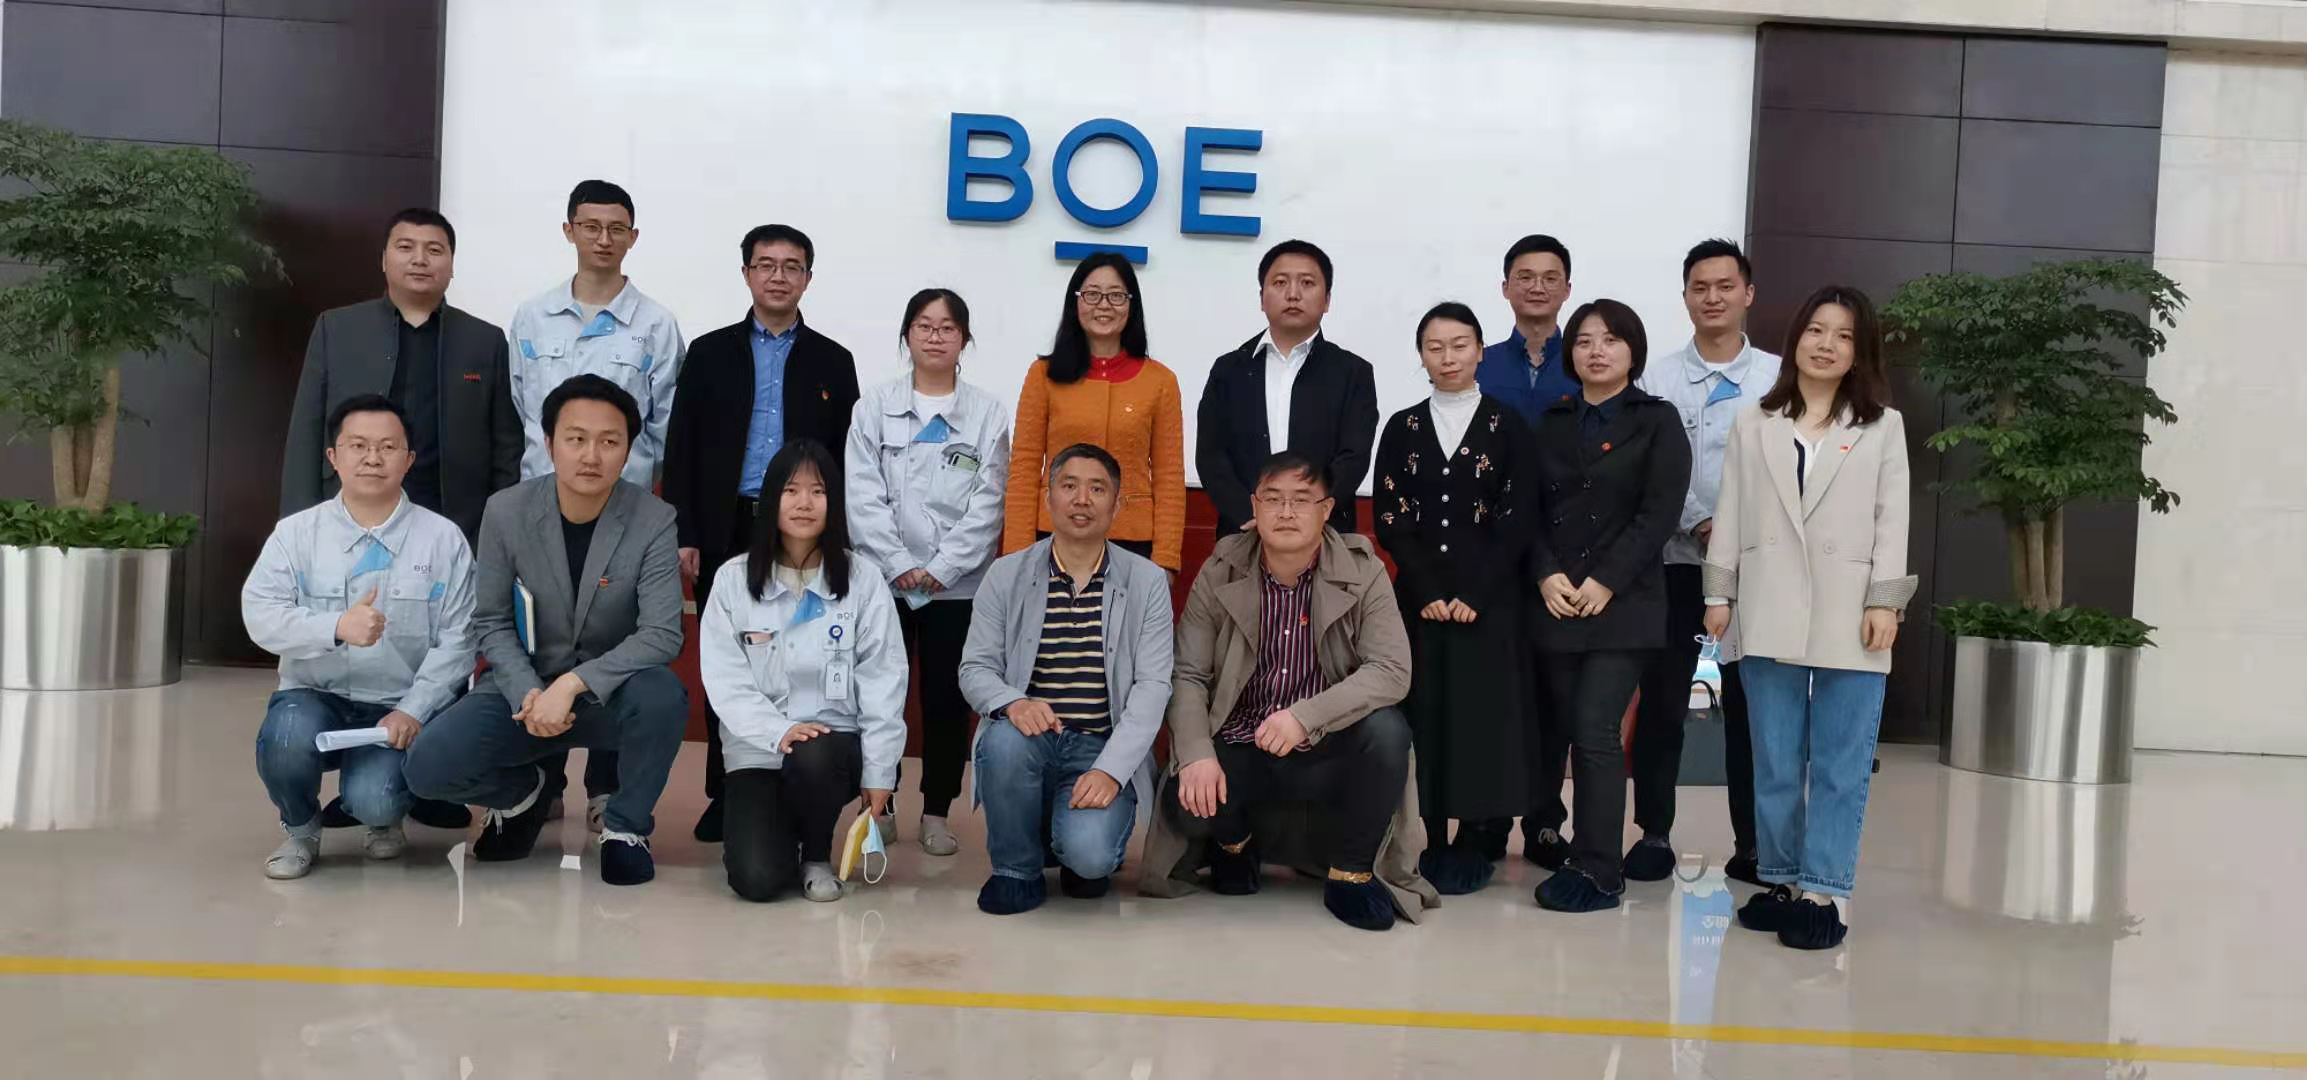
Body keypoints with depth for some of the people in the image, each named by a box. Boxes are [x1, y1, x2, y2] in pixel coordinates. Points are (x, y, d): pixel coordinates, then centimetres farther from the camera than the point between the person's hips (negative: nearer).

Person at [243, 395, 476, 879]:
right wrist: (337, 627, -28)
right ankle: (300, 830, 3)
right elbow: (260, 614, -11)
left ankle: (384, 818, 17)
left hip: (398, 710, -1)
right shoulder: (296, 532, 2)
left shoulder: (443, 538, -1)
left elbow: (456, 641, -5)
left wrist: (412, 711, -17)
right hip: (315, 697, 1)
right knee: (288, 735, -32)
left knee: (373, 798, -26)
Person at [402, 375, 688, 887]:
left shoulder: (653, 521, -15)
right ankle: (524, 794, 16)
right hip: (525, 687, 2)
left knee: (661, 695, -36)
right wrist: (528, 693, -20)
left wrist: (572, 684, -30)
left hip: (608, 696, -2)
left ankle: (625, 826, -6)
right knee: (428, 764, -21)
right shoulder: (506, 511, -8)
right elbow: (491, 622, -3)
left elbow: (662, 635, -21)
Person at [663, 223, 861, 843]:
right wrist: (684, 535, -3)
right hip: (725, 531, 1)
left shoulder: (833, 362, 8)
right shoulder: (710, 353, 8)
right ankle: (724, 794, 14)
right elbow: (681, 450, 5)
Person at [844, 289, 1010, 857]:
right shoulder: (876, 406, 5)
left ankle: (936, 812, 16)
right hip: (884, 576, 1)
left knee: (948, 697, 4)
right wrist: (899, 565, -11)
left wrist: (941, 567, -10)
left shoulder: (988, 413, 3)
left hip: (957, 583, 0)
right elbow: (863, 495, -2)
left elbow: (988, 503, -3)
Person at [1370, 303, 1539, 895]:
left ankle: (1475, 843, 8)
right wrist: (1429, 592, -10)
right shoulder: (1402, 428, 8)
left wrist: (1474, 595, -11)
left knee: (1483, 711, -3)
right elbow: (1390, 520, 2)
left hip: (1490, 599, -2)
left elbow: (1517, 521, -2)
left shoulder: (1508, 426, 3)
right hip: (1418, 597, 2)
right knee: (1424, 711, 0)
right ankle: (1432, 840, 9)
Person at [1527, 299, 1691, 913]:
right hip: (1557, 604, 4)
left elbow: (1659, 514, -7)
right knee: (1571, 732, 5)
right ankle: (1590, 854, 17)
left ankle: (1597, 871, -4)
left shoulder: (1658, 421, 3)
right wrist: (1547, 574, -8)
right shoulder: (1552, 423, 15)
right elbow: (1531, 510, 9)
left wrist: (1605, 583, -14)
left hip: (1623, 605, -4)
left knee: (1596, 732, -11)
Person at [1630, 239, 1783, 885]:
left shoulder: (1779, 378, 5)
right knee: (1662, 704, 3)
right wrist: (1699, 525, -14)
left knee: (1750, 705, 6)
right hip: (1677, 561, 0)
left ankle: (1751, 843, 15)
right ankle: (1654, 834, 13)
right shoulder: (1659, 380, 3)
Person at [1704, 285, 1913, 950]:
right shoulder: (1755, 424, 11)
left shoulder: (1883, 426, 7)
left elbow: (1892, 520, 1)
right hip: (1770, 613, 2)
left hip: (1849, 617, -2)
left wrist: (1885, 602, -6)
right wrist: (1719, 592, 5)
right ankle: (1782, 880, 19)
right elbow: (1730, 513, 10)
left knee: (1839, 765, -1)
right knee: (1775, 762, 8)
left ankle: (1824, 891, 4)